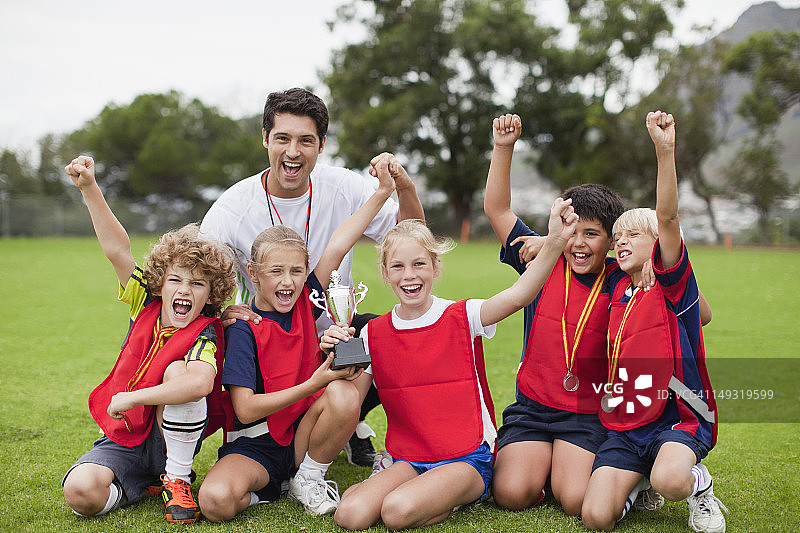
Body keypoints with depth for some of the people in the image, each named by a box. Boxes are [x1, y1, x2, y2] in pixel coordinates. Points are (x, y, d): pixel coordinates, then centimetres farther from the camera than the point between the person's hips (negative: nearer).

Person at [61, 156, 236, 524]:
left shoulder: (206, 332, -18)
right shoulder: (147, 306, -4)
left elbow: (201, 383, -40)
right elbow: (117, 251, -13)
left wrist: (130, 398, -34)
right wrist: (89, 188, -22)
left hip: (174, 438, -3)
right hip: (124, 439, 4)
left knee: (178, 370, -32)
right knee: (80, 493, -26)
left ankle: (177, 479, -15)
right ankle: (146, 485, 7)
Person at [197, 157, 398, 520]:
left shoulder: (305, 303, 1)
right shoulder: (243, 328, -13)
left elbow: (337, 246, -3)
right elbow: (245, 409, -19)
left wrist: (383, 191, -7)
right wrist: (314, 384, -25)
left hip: (305, 436, 4)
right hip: (256, 445, -4)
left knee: (344, 394, -28)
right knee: (215, 501, -34)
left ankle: (308, 478, -4)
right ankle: (265, 490, 2)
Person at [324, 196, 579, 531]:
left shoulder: (461, 317, -5)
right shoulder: (374, 334, 4)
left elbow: (518, 295, -24)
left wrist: (554, 243, -38)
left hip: (468, 459, -2)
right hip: (407, 461, 3)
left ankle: (460, 494, 1)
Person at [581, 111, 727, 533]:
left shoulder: (672, 284, -3)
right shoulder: (617, 291, 13)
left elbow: (667, 217, -20)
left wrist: (665, 150, -32)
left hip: (678, 419, -5)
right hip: (623, 428, 5)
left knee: (670, 480, -37)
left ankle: (699, 485, 0)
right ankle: (639, 482, 17)